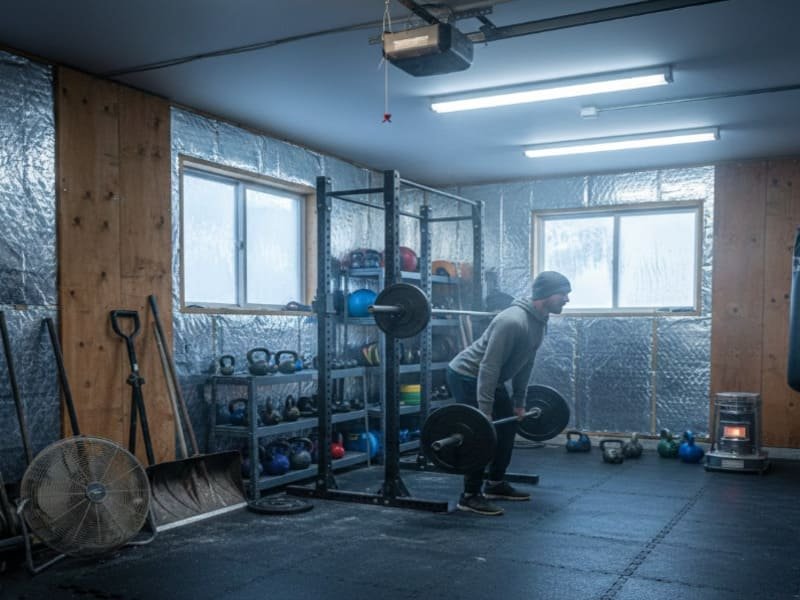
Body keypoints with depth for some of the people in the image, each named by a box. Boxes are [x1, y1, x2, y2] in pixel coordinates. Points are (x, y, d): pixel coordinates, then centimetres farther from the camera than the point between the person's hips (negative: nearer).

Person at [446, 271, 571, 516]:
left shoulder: (539, 322, 0)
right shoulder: (513, 321, -31)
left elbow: (525, 363, 11)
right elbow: (489, 366, -32)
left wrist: (519, 402, 13)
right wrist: (484, 413, -32)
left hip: (490, 379, 10)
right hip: (466, 376, -10)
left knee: (507, 427, 13)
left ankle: (495, 484, 24)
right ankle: (470, 496, -4)